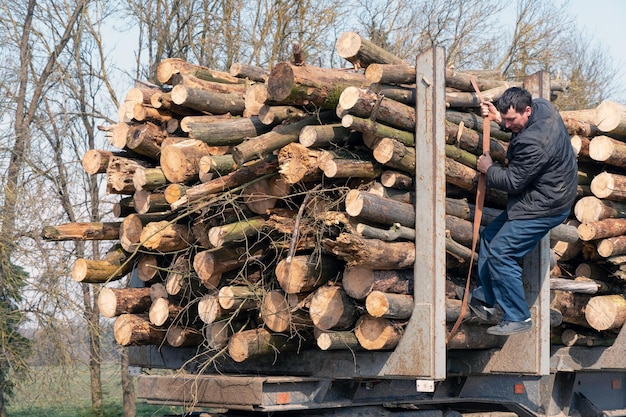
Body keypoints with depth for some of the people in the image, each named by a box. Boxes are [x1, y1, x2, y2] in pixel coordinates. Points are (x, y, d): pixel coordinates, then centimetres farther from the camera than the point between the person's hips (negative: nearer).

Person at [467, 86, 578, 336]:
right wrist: (497, 118, 7)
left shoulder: (533, 142, -32)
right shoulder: (541, 106, -2)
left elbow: (513, 182, -22)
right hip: (542, 196, 11)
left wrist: (488, 169, -5)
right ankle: (486, 299, 26)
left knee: (500, 254, -12)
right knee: (490, 236, 16)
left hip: (545, 207, -11)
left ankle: (518, 318, -2)